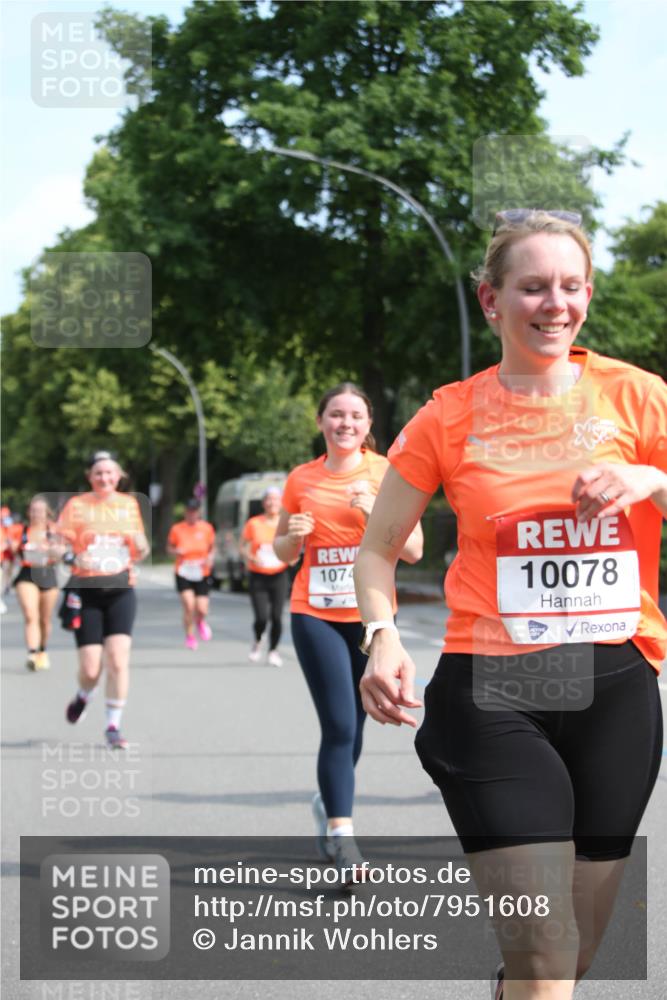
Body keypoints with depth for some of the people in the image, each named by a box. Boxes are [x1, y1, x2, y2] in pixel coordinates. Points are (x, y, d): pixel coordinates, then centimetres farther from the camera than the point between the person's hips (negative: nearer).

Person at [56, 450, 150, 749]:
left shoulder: (129, 504, 9)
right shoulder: (76, 505, 0)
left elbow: (137, 552, 18)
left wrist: (141, 548, -5)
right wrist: (73, 557, -22)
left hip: (121, 590, 2)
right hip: (86, 591, -2)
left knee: (118, 660, -12)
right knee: (90, 667, -4)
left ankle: (113, 726, 1)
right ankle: (83, 697, 32)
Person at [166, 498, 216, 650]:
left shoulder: (207, 528, -1)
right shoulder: (176, 529, -4)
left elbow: (212, 547, 11)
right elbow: (169, 547, 8)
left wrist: (210, 558, -10)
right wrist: (176, 551, -14)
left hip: (201, 574, 1)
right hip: (183, 573, -1)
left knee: (202, 610, -4)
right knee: (189, 606, -16)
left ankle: (200, 621, 35)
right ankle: (189, 635, 8)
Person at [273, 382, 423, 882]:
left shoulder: (388, 473, 0)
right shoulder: (302, 479, 5)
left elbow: (413, 550, -4)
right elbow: (283, 553, 15)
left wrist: (376, 513, -18)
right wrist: (293, 534, -7)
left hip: (371, 615, 0)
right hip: (316, 615, 0)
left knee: (352, 726, 8)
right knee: (339, 725, -12)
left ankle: (329, 805, 34)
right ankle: (341, 833, -9)